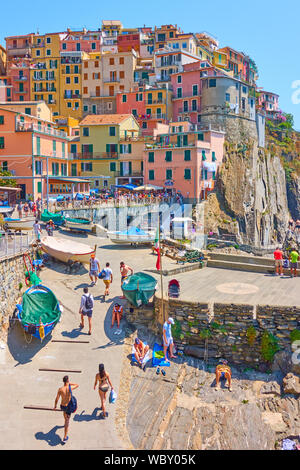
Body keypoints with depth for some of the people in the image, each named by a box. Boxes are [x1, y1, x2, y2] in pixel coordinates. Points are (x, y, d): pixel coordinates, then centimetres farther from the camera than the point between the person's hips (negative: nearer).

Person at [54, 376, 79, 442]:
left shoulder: (60, 389, -19)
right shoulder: (70, 387, -21)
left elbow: (57, 399, -11)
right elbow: (77, 385, 2)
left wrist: (55, 406, 6)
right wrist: (70, 383, 2)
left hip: (62, 406, 3)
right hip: (68, 407, -3)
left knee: (64, 411, 38)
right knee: (67, 421, 8)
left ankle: (66, 423, 66)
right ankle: (65, 437, 7)